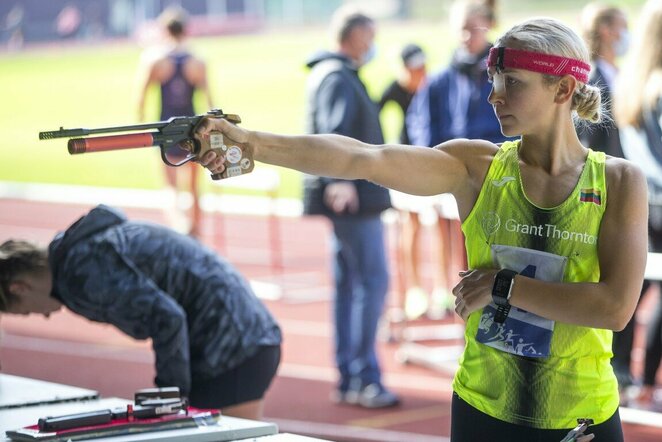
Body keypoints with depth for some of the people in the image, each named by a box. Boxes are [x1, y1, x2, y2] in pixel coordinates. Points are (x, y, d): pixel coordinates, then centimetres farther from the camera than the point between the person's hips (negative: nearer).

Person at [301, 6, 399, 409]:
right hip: (354, 195, -11)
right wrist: (338, 180, -41)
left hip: (353, 195, 11)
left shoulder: (339, 74, 18)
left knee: (349, 284, 11)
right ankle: (365, 377, -11)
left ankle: (348, 379, 15)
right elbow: (334, 131, -29)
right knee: (373, 281, -11)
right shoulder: (337, 77, -14)